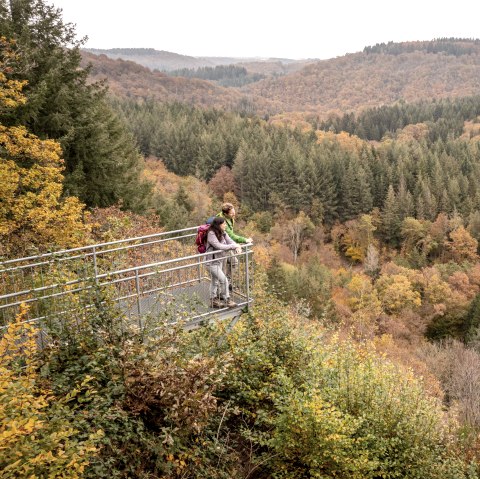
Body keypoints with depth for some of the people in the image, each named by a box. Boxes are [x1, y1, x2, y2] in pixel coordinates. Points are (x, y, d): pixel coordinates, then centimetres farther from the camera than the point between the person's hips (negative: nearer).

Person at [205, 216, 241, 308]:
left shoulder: (223, 233, 0)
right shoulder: (211, 234, -24)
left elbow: (231, 242, -4)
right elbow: (219, 246, -31)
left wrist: (236, 247, -26)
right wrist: (234, 246, -29)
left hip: (220, 261, 9)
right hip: (211, 262, -9)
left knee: (215, 280, 20)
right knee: (223, 280, -8)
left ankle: (213, 300, 34)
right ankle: (227, 300, 7)